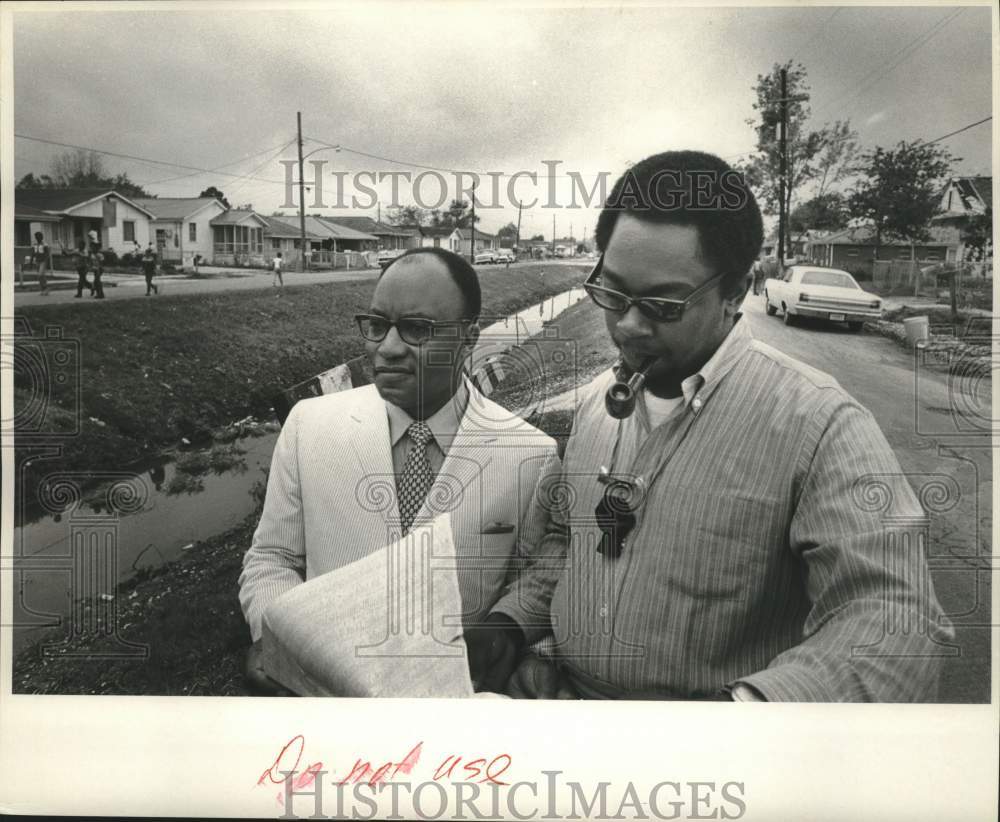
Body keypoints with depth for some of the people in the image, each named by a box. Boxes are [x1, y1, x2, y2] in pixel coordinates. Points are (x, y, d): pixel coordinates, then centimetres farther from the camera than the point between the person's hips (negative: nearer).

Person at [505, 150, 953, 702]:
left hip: (724, 695, -2)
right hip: (564, 692, 3)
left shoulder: (819, 425, -15)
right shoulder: (595, 401, 4)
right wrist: (542, 645, 3)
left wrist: (746, 704, -36)